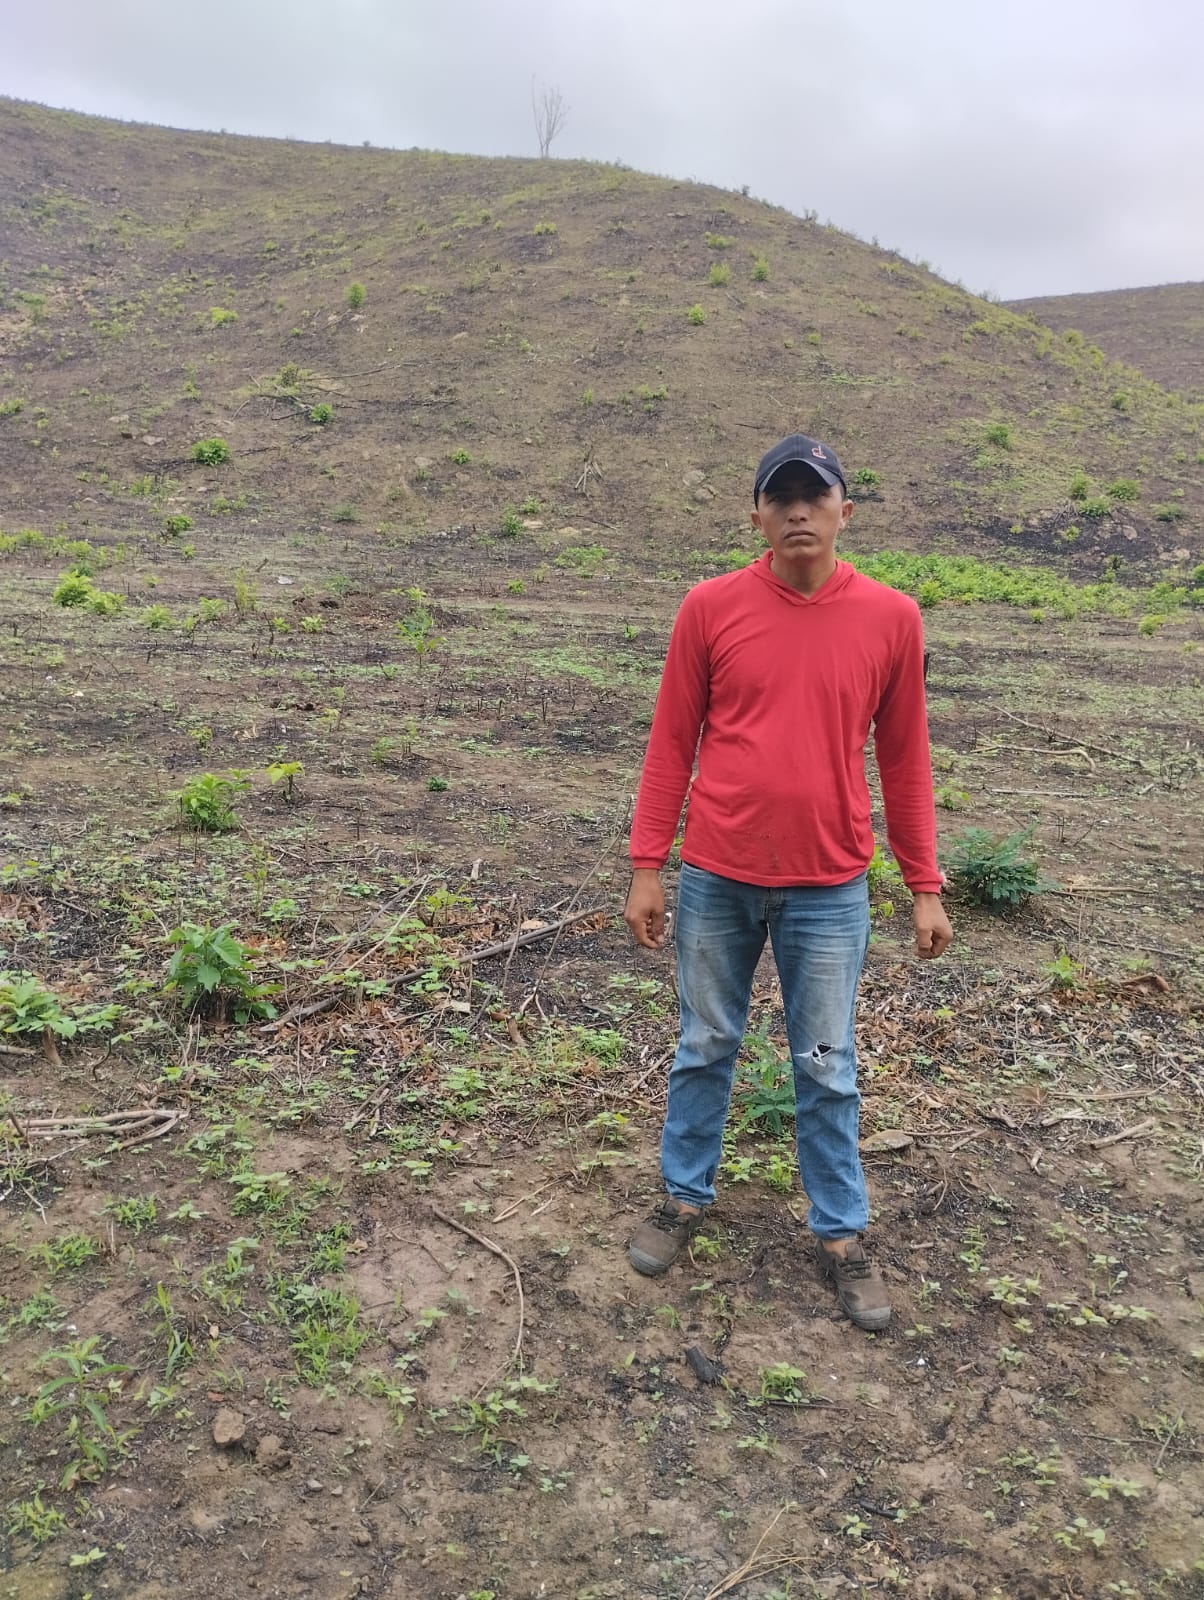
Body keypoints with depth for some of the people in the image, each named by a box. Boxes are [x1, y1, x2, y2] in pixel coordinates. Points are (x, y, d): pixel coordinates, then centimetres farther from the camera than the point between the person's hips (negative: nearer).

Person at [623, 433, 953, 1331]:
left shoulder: (891, 619, -3)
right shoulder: (711, 608, -4)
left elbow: (904, 758, 3)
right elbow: (672, 742, 0)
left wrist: (926, 886, 4)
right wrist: (647, 866, -1)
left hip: (829, 890, 0)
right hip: (717, 881, 0)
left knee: (827, 1069, 11)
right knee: (706, 1048, 15)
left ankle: (842, 1235, 29)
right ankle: (685, 1198, 36)